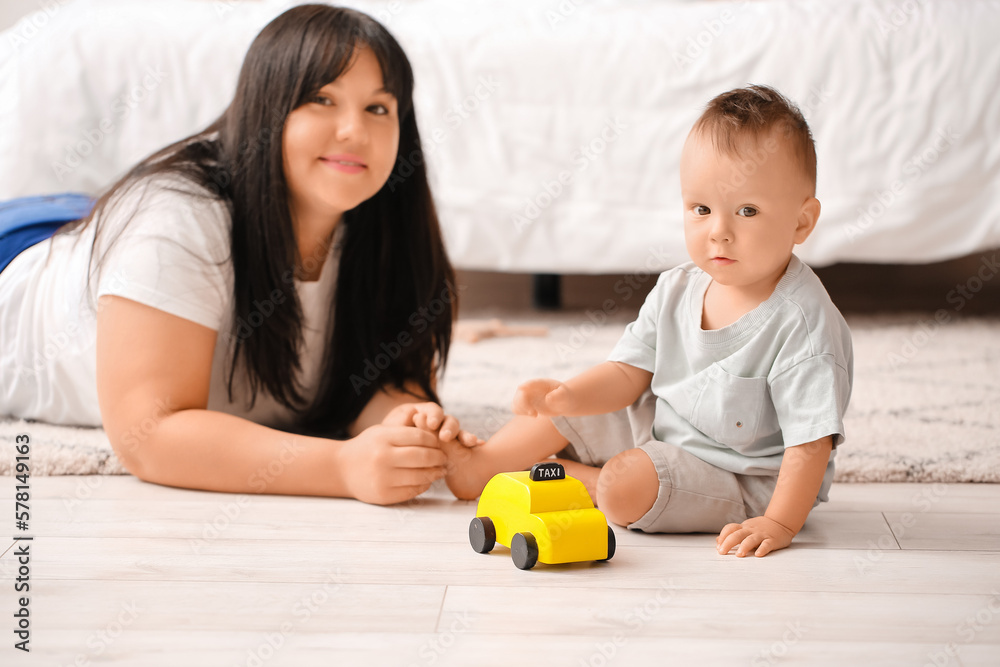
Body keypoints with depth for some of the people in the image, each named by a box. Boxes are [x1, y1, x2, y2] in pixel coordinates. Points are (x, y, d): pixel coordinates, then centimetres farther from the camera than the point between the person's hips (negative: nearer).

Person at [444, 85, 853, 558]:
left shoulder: (805, 323, -26)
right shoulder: (675, 291, -3)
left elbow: (812, 440, -25)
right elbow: (630, 375, 2)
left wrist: (779, 524, -31)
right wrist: (565, 396, -15)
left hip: (741, 481, -7)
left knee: (626, 486, -27)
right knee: (562, 410, 7)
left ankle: (565, 476, 3)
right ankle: (478, 466, 23)